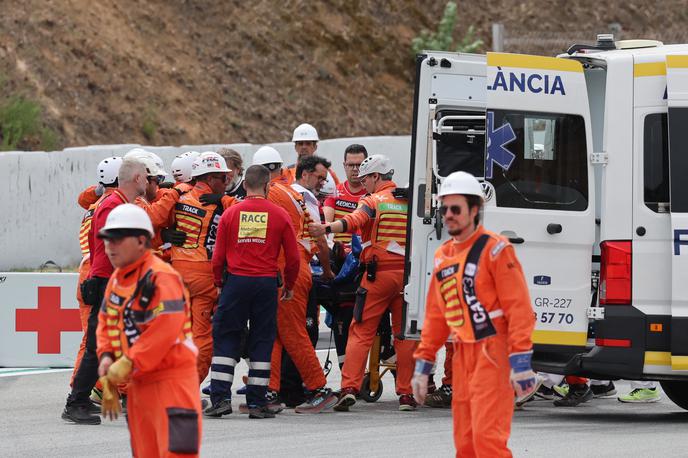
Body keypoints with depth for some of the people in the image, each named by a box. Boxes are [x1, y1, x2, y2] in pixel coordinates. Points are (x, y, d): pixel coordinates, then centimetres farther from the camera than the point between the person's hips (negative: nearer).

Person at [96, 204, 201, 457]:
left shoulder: (160, 277, -18)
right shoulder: (117, 279, 11)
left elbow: (165, 329, -25)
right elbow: (106, 321, 20)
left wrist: (128, 364, -21)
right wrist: (106, 356, 1)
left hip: (171, 379, -9)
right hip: (138, 383, 9)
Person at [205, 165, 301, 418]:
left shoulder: (230, 214, 0)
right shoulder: (280, 215, 0)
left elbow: (218, 257, 3)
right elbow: (293, 257, 4)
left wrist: (219, 283, 19)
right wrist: (289, 286, 19)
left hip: (236, 282, 0)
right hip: (266, 283, 0)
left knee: (225, 338, 7)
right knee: (262, 341, 6)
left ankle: (220, 398, -1)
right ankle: (256, 402, 6)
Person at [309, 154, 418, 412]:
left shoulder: (373, 201, -4)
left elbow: (354, 221, -24)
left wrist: (326, 229, -36)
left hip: (379, 274, -4)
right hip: (408, 273, 4)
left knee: (361, 331, 0)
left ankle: (349, 388, -10)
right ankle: (406, 394, 8)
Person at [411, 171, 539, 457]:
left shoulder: (494, 249, -8)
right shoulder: (442, 256, 15)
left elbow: (519, 307, -14)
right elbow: (436, 316, 22)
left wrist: (520, 361, -21)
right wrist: (423, 363, 19)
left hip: (493, 355, -8)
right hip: (462, 356, 8)